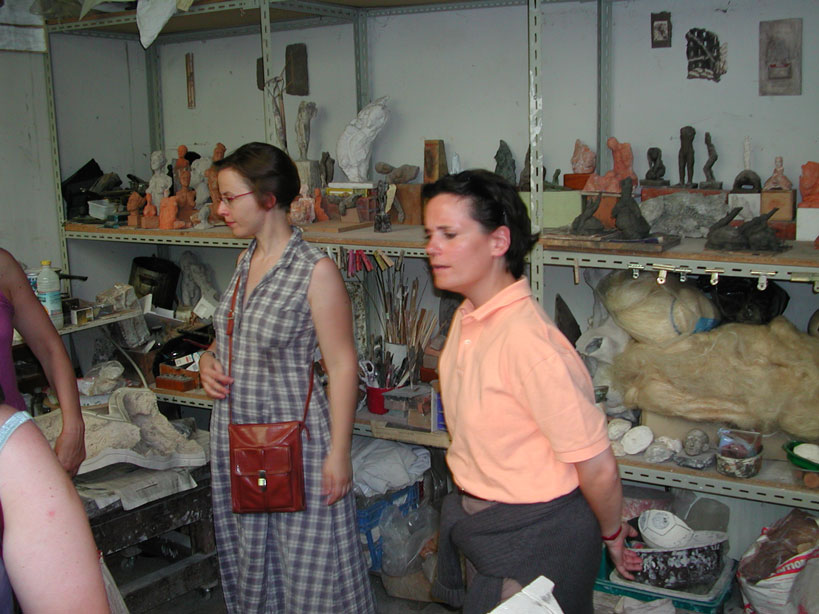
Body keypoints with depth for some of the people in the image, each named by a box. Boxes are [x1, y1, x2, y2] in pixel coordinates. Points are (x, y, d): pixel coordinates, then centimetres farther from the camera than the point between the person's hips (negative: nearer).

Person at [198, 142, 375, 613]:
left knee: (310, 563, 5)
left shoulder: (316, 271, -17)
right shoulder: (247, 260, 7)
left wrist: (338, 452, -18)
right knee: (248, 557, 20)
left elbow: (343, 367, -16)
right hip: (235, 429, 8)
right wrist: (210, 360, 1)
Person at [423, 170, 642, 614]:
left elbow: (597, 467, -24)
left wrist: (612, 535, -7)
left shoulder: (528, 341, -30)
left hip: (536, 536, -8)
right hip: (481, 524, 8)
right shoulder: (467, 318, -1)